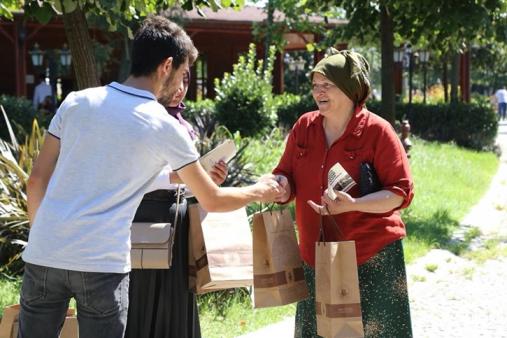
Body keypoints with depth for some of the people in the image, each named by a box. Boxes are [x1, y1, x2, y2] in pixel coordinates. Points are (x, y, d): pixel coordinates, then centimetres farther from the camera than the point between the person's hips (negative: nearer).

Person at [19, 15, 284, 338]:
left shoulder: (77, 102, 6)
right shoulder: (164, 127, -2)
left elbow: (37, 180, 8)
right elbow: (213, 200, 8)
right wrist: (260, 191, 26)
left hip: (43, 254, 4)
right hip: (102, 264, -3)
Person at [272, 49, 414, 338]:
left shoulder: (377, 131, -10)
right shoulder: (304, 127, 5)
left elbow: (401, 192, -12)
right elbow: (288, 180, 10)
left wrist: (352, 204, -26)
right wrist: (279, 185, -16)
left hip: (372, 257, -5)